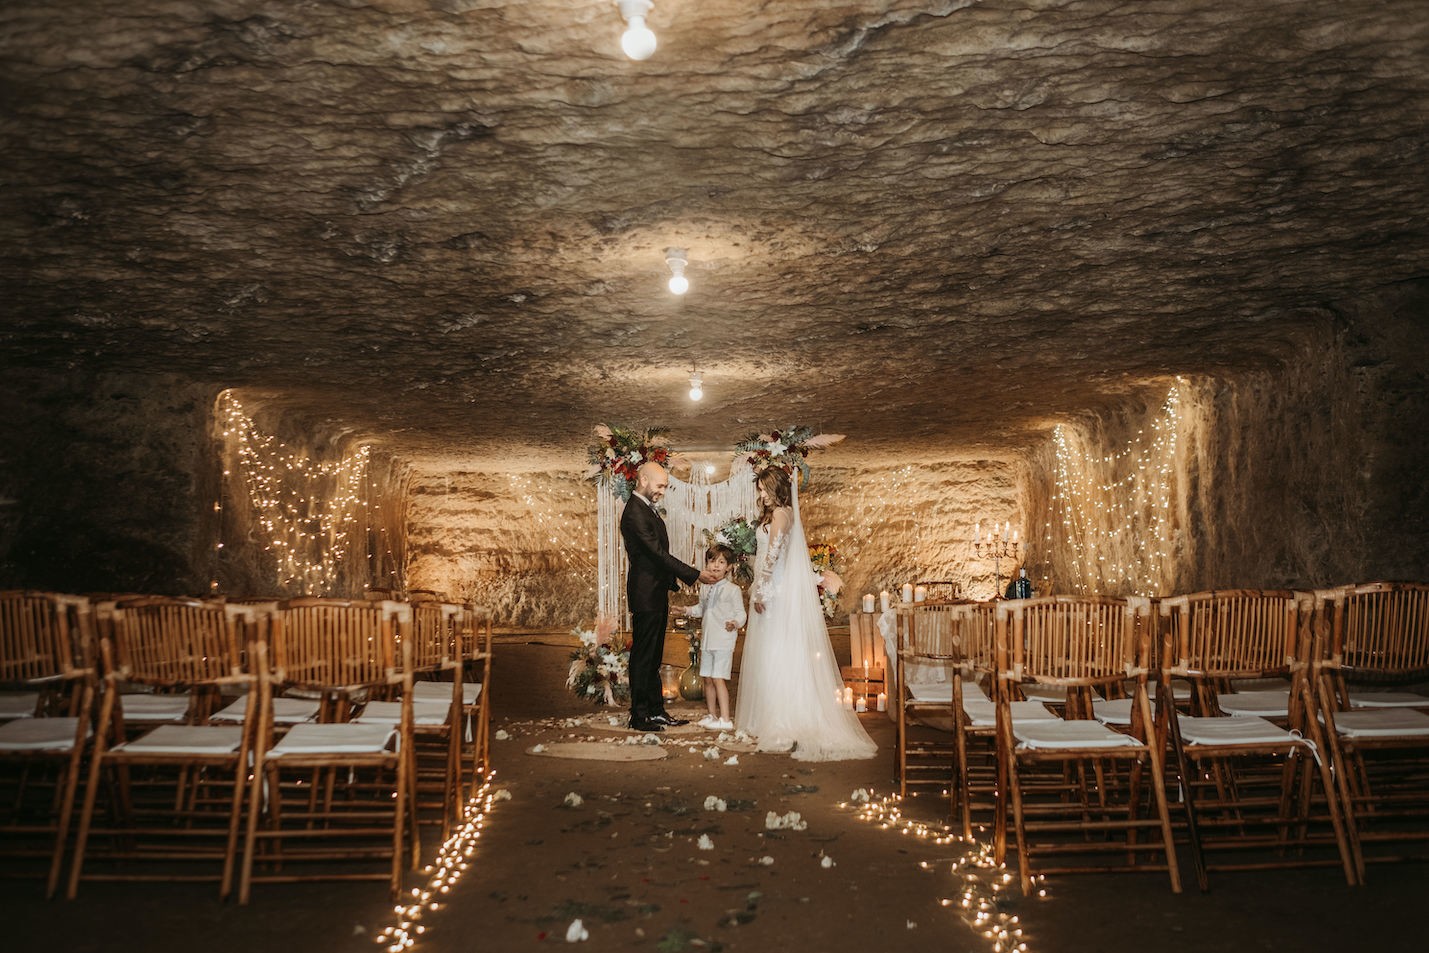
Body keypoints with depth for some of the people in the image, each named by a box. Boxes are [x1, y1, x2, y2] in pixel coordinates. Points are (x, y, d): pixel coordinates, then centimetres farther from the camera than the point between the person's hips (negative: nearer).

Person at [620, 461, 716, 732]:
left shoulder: (646, 509, 14)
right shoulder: (635, 512, -18)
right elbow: (659, 554, -21)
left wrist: (671, 582, 16)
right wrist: (695, 575, -18)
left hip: (656, 593, 10)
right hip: (646, 595, -10)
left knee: (653, 657, 15)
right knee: (642, 656, -1)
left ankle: (656, 710, 23)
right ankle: (639, 715, 7)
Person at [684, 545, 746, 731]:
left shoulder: (732, 589, -9)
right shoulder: (705, 589, 12)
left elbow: (740, 613, -11)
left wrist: (735, 623, -30)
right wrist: (686, 610, 14)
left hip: (724, 641, -7)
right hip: (707, 640, 7)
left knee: (718, 679, -12)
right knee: (707, 679, 12)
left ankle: (725, 720, -9)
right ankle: (712, 715, 25)